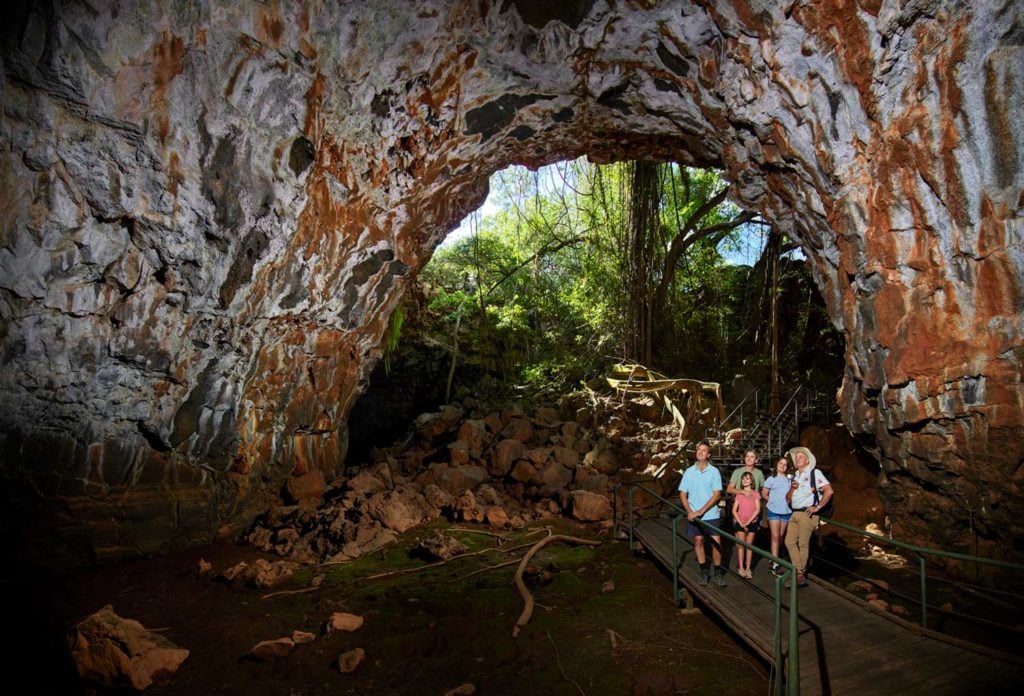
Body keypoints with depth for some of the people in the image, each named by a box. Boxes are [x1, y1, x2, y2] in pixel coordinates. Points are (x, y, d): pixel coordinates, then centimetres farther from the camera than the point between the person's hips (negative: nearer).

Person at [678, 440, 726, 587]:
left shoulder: (714, 471, -5)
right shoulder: (689, 472, 0)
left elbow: (717, 494, -9)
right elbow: (682, 494, 4)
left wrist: (701, 511, -15)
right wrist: (689, 512, -10)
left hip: (711, 514, -1)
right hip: (693, 515, 2)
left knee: (716, 542, -1)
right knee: (698, 541, 7)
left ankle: (717, 572, 15)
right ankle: (704, 571, 22)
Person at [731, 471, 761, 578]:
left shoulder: (755, 493, 0)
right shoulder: (739, 494, 2)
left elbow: (757, 509, -7)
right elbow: (734, 510, -1)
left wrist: (748, 522, -12)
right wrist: (741, 523, -10)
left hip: (752, 522, 0)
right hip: (740, 523, 0)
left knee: (749, 545, 6)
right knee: (741, 545, 1)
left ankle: (748, 568, 13)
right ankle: (741, 568, 6)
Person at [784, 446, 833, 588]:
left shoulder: (814, 473, -3)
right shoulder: (795, 476, 18)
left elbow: (829, 491, -14)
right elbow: (788, 498, 18)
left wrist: (818, 507, -13)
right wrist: (792, 488, -2)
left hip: (807, 513, -7)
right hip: (794, 513, 7)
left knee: (803, 544, -4)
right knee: (790, 542, 2)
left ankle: (801, 574, 9)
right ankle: (799, 573, 11)